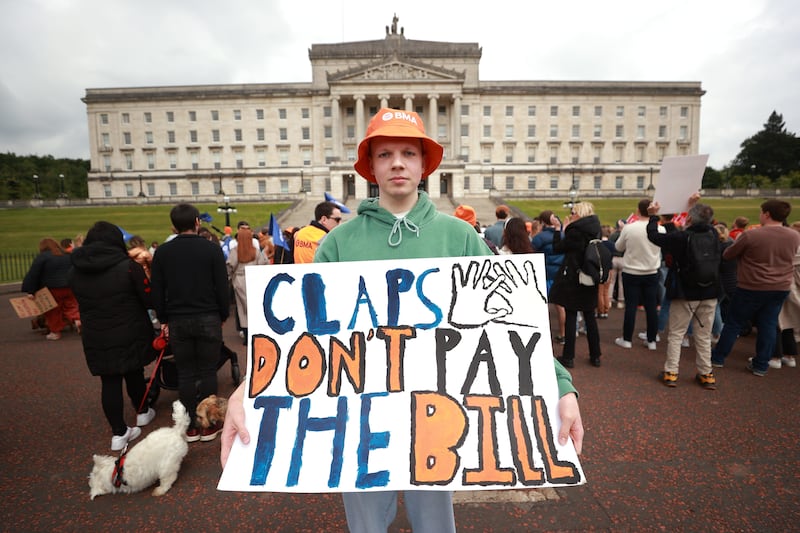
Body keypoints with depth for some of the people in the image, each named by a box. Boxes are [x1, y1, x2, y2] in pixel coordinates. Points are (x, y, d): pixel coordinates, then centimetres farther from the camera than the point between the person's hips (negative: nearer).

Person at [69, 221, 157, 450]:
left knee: (109, 382, 8)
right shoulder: (128, 266, -17)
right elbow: (149, 299, -13)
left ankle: (119, 432, 12)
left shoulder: (75, 271, -1)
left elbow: (83, 302, 11)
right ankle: (142, 412, 38)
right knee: (134, 374, 17)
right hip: (130, 334, -2)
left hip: (95, 338, 3)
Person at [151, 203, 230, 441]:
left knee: (185, 374, 11)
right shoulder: (211, 249, -7)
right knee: (208, 372, 7)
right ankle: (208, 426, 16)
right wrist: (223, 315, 6)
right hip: (208, 319, -2)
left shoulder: (162, 252, 1)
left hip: (178, 321, 2)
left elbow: (157, 291, 4)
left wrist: (163, 319, 14)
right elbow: (222, 287, -6)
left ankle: (190, 428, 19)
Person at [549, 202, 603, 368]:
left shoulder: (575, 231, -17)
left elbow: (557, 248, -8)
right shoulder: (594, 230, 6)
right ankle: (595, 356, 21)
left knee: (570, 317, 1)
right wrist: (564, 229, 14)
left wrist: (557, 228, -1)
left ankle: (568, 357, 8)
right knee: (590, 317, 13)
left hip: (572, 279, -7)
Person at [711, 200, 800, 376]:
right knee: (768, 326, 11)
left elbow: (727, 255, -6)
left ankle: (718, 357, 18)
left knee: (734, 323, 7)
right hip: (781, 288, 4)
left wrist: (738, 242, 13)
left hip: (752, 287, -4)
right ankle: (761, 365, 17)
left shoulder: (751, 235, -18)